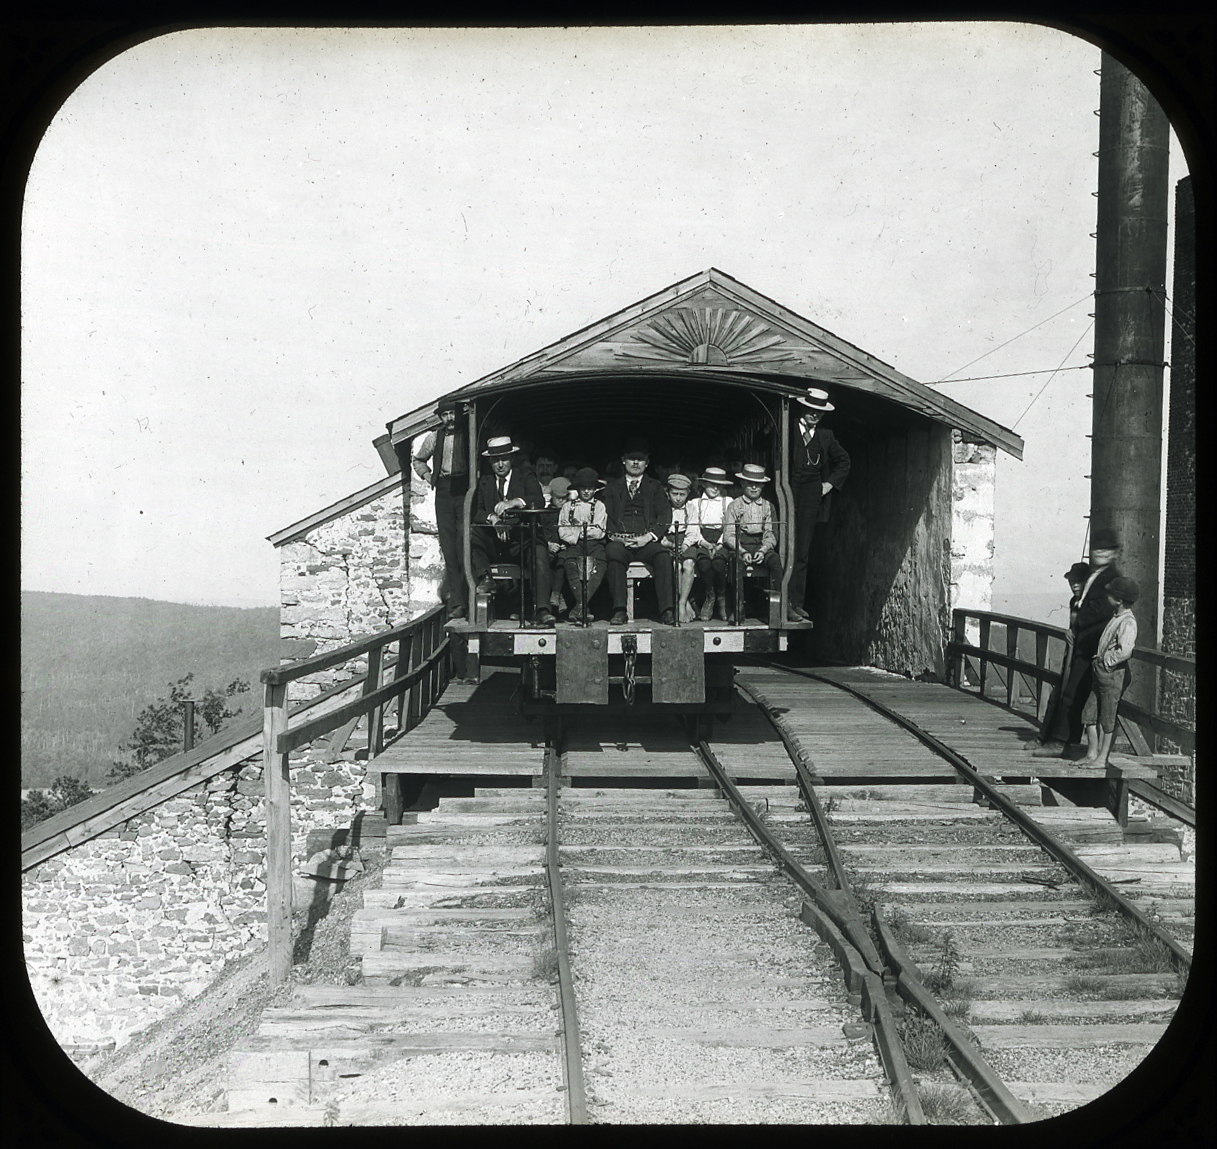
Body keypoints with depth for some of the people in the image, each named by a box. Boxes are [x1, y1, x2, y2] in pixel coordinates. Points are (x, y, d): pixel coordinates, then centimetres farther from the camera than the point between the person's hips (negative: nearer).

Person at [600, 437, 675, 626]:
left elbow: (665, 516, 8)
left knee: (663, 556, -34)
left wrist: (648, 537, -9)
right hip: (619, 542, 0)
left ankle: (667, 610, -38)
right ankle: (619, 610, -39)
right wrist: (617, 536, -9)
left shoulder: (655, 487, 22)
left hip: (647, 542, 0)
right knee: (614, 554, -36)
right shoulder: (612, 488, 22)